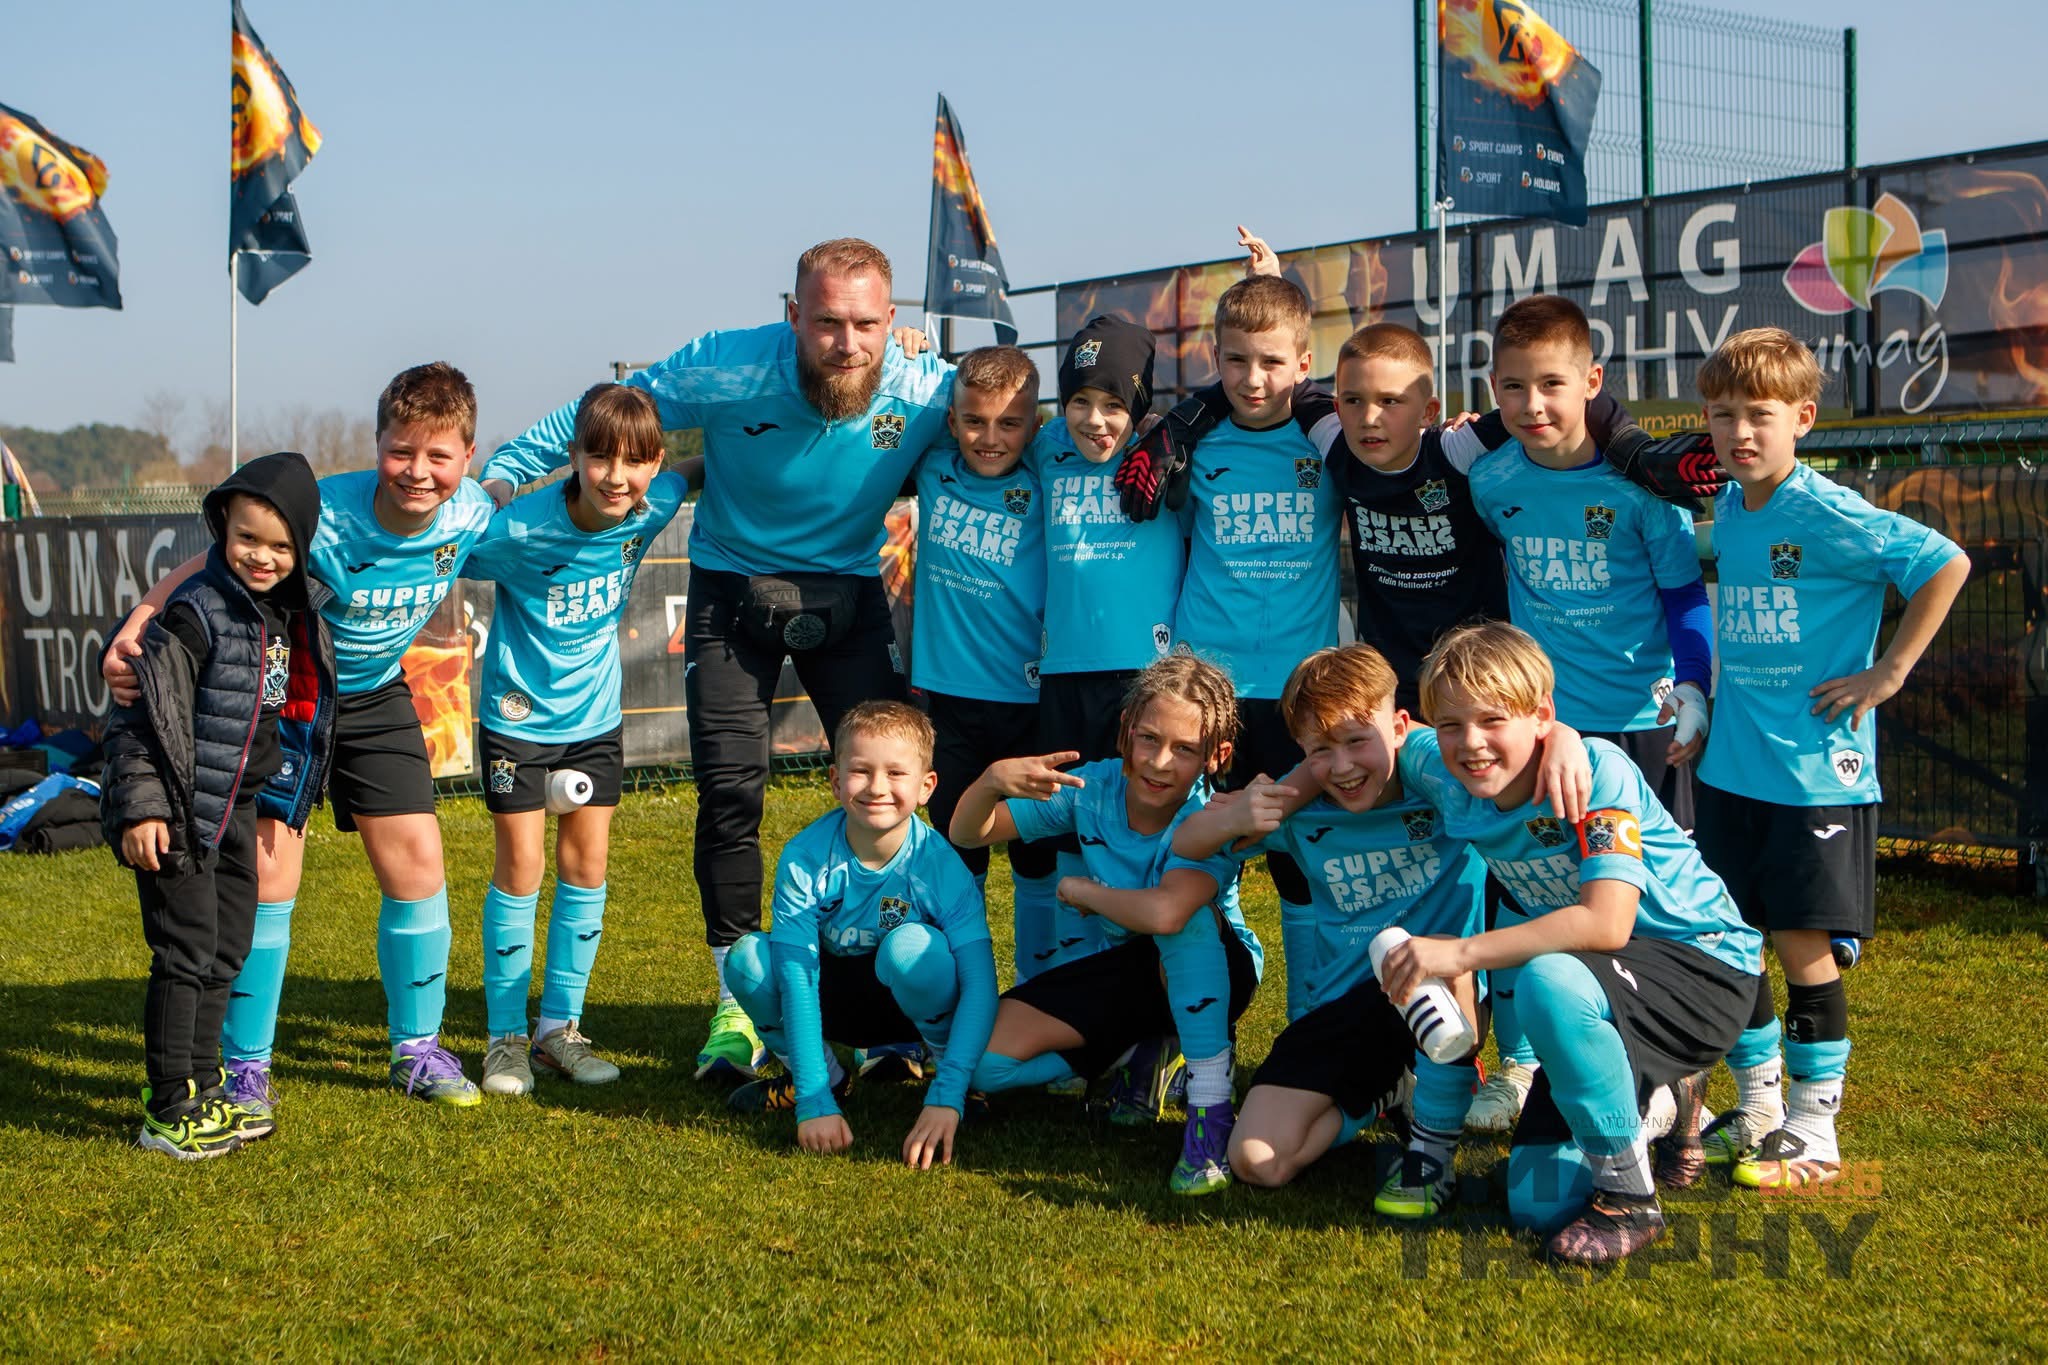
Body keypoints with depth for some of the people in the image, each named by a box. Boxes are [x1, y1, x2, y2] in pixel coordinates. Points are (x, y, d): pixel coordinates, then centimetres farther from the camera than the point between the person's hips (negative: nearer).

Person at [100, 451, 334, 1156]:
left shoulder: (294, 609, 7)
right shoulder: (198, 611, -18)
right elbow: (143, 713, -19)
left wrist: (276, 794, 24)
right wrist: (140, 807, -23)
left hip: (237, 806, 8)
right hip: (181, 811, -8)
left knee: (228, 950, 15)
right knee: (186, 957, -5)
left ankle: (203, 1090, 27)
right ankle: (169, 1113, 4)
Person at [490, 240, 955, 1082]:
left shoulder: (928, 393, -19)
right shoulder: (728, 371, -23)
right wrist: (487, 479, -8)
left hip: (849, 592, 1)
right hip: (733, 585, -1)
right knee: (729, 792, -9)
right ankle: (740, 1004, 5)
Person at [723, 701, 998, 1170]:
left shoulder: (941, 867, -26)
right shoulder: (805, 859, -22)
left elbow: (979, 986, -30)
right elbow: (797, 975, -26)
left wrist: (946, 1098, -41)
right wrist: (815, 1100, -34)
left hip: (913, 1003, -2)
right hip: (835, 1001, 2)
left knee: (910, 946, -35)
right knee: (748, 960, -25)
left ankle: (962, 1083, -7)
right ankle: (825, 1077, 2)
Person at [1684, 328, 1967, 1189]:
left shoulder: (1829, 516, -15)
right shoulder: (1726, 512, 7)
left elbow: (1946, 565, -17)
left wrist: (1889, 672, -15)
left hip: (1815, 770, -7)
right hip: (1730, 765, 7)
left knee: (1804, 946, -1)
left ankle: (1813, 1133, 12)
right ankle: (1758, 1113, 26)